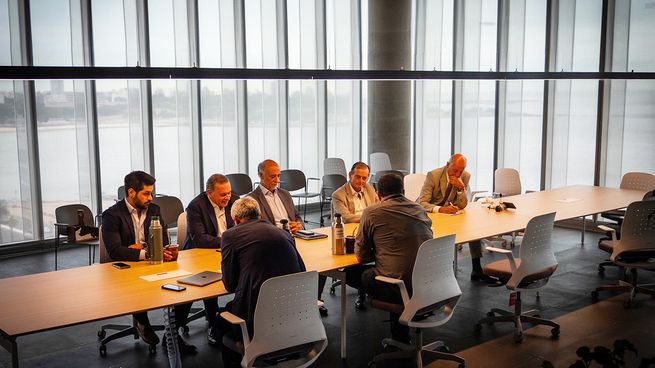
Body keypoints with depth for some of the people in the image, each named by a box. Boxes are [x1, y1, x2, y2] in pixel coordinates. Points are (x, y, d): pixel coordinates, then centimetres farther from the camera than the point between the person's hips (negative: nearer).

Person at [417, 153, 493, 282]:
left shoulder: (465, 176, -8)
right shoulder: (433, 175, -21)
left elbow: (462, 206, -8)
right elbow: (422, 203, -28)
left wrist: (461, 188, -27)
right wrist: (440, 209, -46)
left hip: (448, 213, 5)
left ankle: (477, 270, -2)